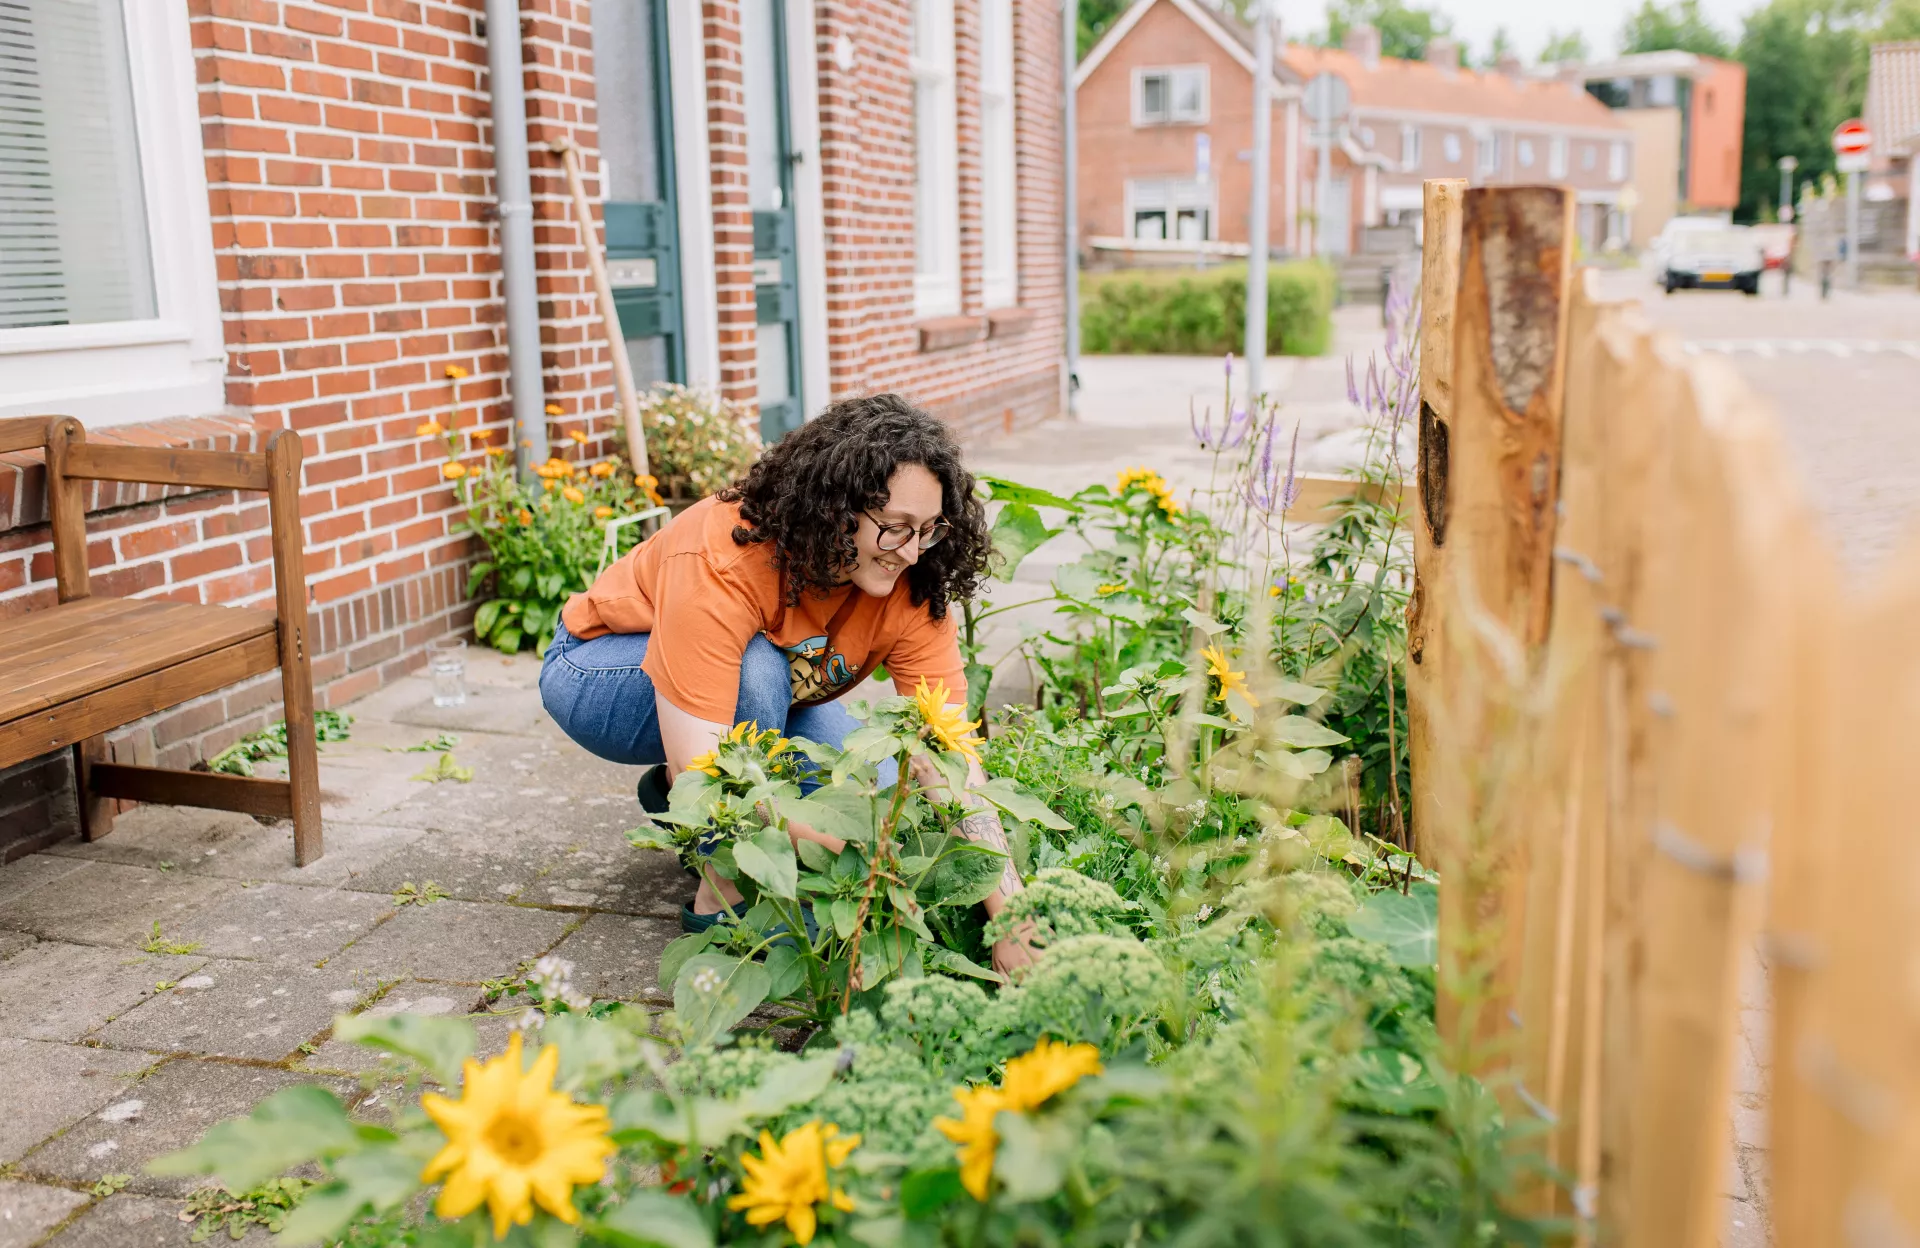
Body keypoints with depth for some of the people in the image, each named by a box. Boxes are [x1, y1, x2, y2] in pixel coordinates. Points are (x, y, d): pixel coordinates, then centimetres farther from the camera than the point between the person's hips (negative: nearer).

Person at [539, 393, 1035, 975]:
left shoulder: (913, 590, -24)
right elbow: (699, 771, -42)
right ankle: (726, 892, -17)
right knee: (757, 667, -36)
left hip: (759, 697, 5)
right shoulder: (721, 560, -38)